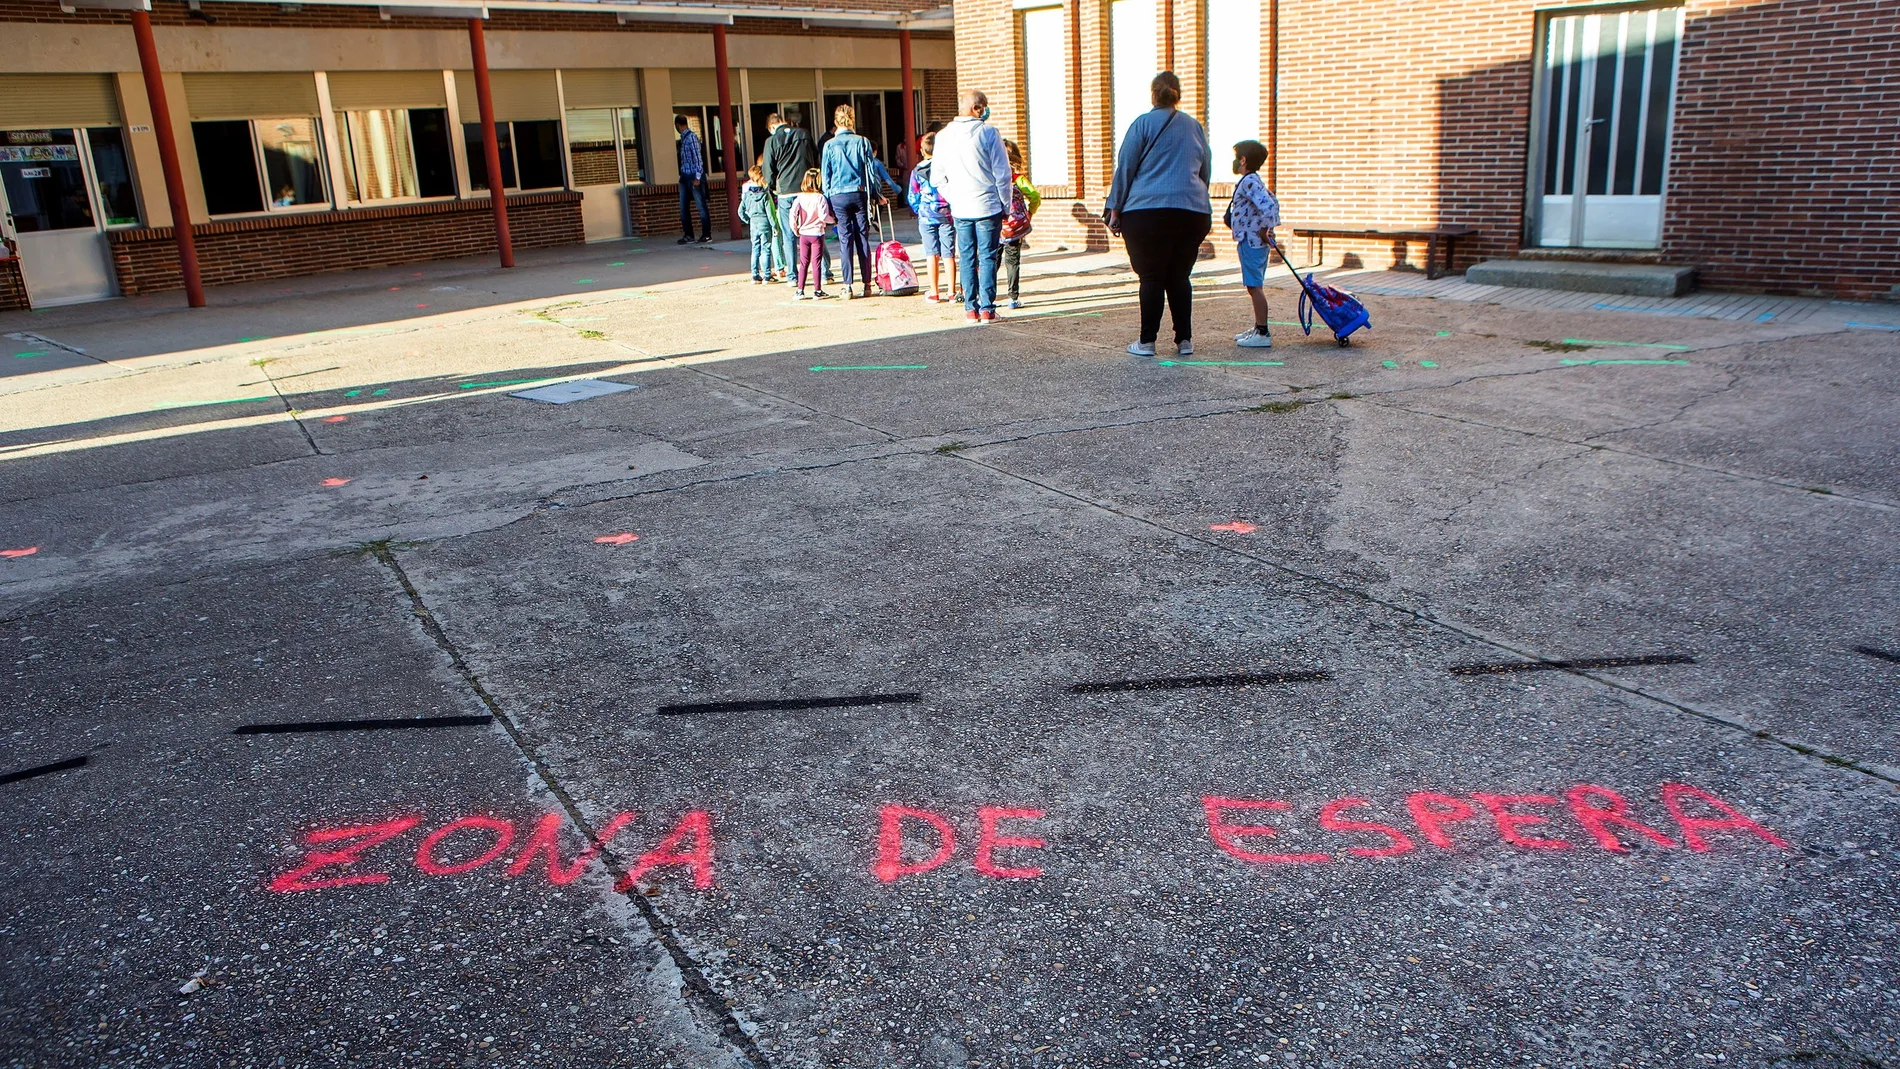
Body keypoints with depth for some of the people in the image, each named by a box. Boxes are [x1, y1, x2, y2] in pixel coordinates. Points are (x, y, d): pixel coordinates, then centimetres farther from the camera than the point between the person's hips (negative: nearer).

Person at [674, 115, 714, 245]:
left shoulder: (692, 137, -10)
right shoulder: (683, 138, 13)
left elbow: (698, 157, -14)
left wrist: (697, 177, -18)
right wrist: (682, 175, 15)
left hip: (694, 176, -9)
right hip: (685, 176, 9)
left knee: (702, 206, -2)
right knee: (683, 207, 8)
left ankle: (707, 235, 2)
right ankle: (688, 235, 14)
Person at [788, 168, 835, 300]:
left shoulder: (799, 197, -1)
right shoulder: (820, 198, -12)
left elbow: (792, 214, -8)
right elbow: (823, 216, -17)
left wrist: (795, 229, 4)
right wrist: (833, 220, 2)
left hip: (803, 234, 4)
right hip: (817, 233, -3)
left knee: (803, 263, 10)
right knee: (816, 263, 2)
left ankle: (800, 291, 9)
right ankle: (818, 291, 6)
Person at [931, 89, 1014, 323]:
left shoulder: (944, 136, 5)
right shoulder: (988, 132, -8)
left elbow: (937, 178, 8)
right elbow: (1002, 174, -7)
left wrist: (954, 198, 16)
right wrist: (1006, 204, 3)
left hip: (960, 209, 4)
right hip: (988, 206, -4)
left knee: (967, 258, 10)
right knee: (988, 257, 1)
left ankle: (970, 308, 10)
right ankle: (987, 309, 0)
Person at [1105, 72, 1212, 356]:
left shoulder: (1142, 124, 1)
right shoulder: (1195, 127, 16)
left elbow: (1125, 168, 0)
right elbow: (1206, 172, 22)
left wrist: (1115, 209, 4)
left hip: (1147, 210, -4)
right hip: (1194, 212, 4)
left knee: (1152, 277, 0)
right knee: (1179, 277, 10)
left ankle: (1147, 341, 1)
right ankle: (1184, 340, 9)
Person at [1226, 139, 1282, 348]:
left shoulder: (1249, 182, -15)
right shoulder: (1254, 181, 17)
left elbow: (1267, 206, -27)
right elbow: (1272, 203, 25)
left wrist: (1265, 230, -17)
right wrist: (1270, 227, 18)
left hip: (1251, 242, -11)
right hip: (1253, 242, 11)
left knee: (1255, 286, -9)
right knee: (1255, 287, 16)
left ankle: (1262, 334, -9)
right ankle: (1258, 329, 24)